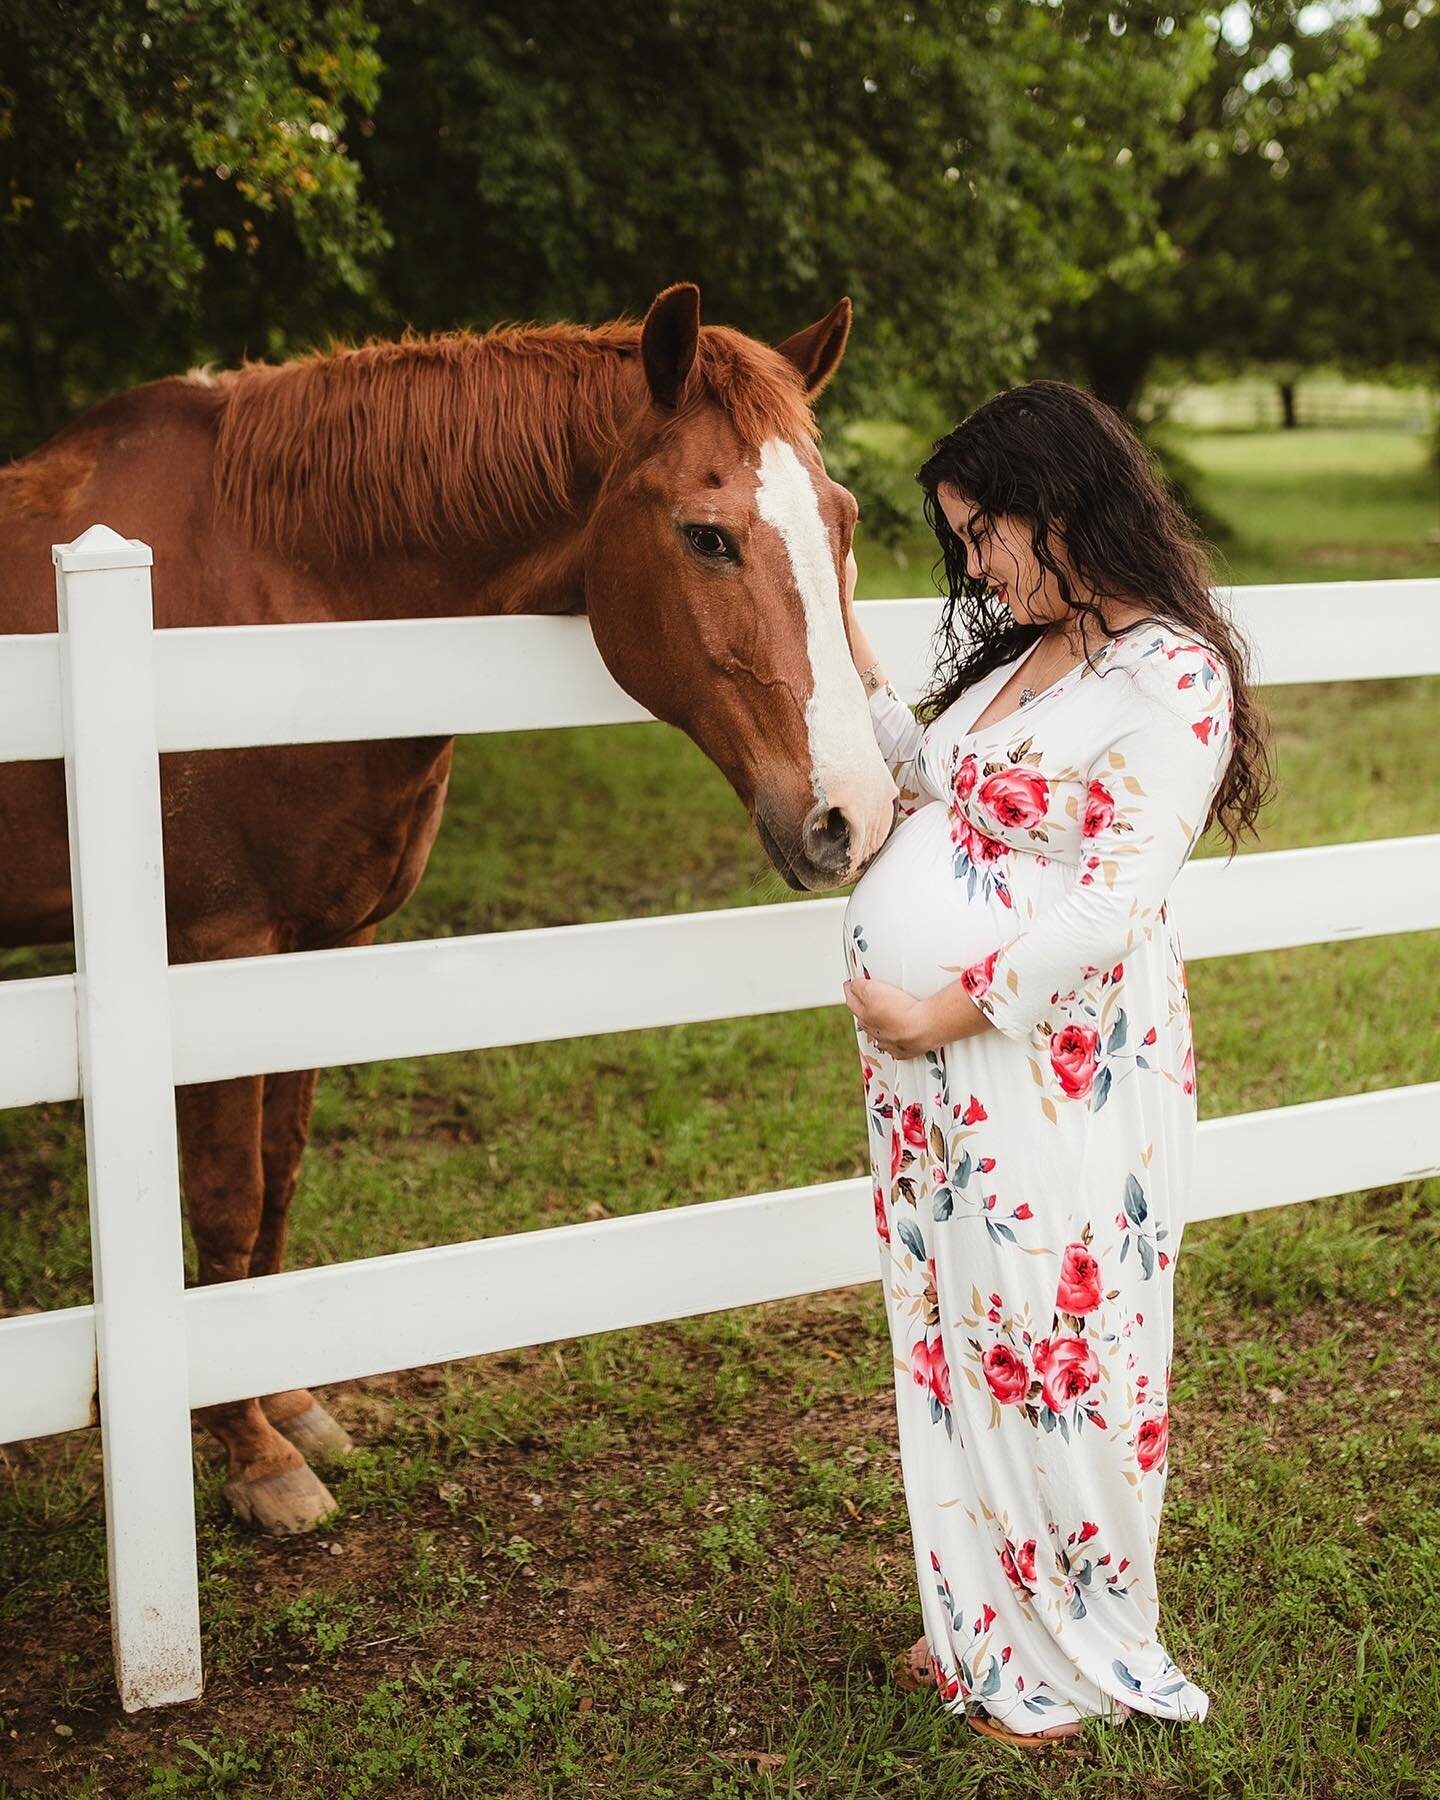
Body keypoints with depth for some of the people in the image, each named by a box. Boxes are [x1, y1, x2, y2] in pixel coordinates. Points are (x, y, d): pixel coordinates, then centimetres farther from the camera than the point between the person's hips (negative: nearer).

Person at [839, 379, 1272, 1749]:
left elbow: (1113, 902, -21)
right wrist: (843, 628, 16)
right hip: (932, 1063, 8)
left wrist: (945, 1014, -21)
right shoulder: (1017, 652, 11)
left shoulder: (1174, 677, -15)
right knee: (952, 1336, 16)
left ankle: (1072, 1658, 25)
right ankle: (981, 1623, 33)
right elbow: (929, 782, 21)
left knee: (1050, 1346, 5)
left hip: (1056, 1064, -8)